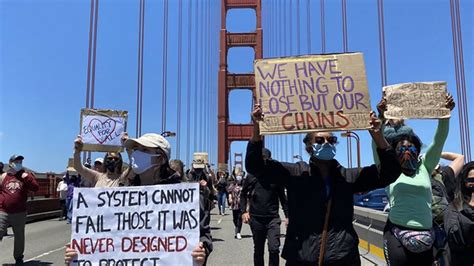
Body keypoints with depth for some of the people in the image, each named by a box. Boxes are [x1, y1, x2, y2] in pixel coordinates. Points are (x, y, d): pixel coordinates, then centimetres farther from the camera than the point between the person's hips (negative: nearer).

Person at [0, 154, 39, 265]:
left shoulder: (25, 176, 4)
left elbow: (36, 188, -7)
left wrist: (28, 177, -16)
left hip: (19, 213, 1)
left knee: (19, 236, 12)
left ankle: (18, 258, 28)